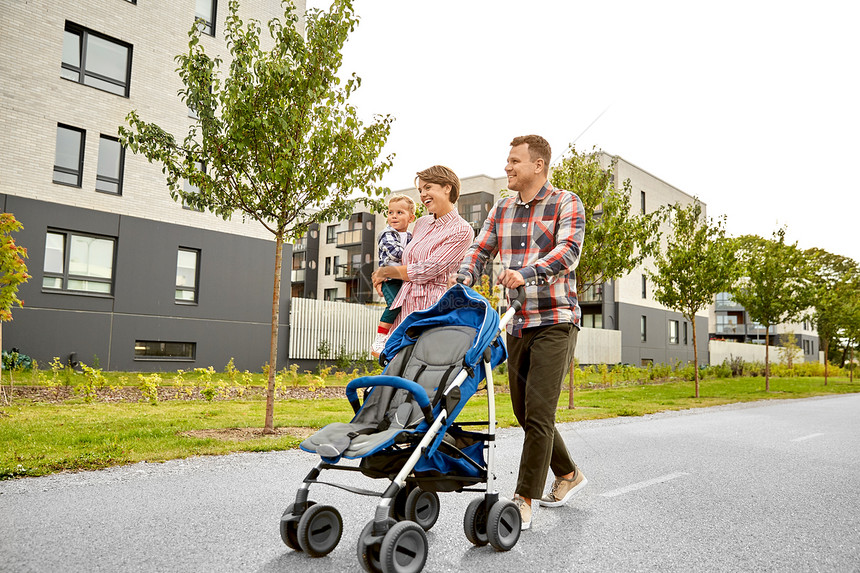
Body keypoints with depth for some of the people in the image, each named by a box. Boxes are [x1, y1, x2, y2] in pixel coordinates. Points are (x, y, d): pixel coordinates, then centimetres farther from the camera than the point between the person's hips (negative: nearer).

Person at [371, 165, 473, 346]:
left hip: (433, 308, -6)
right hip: (404, 306, 6)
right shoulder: (421, 223, 15)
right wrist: (383, 278, 8)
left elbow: (425, 271, -13)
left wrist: (384, 271, 0)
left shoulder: (462, 230, -7)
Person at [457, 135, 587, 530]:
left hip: (555, 322, -6)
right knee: (525, 412, 13)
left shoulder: (566, 204, -3)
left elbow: (568, 250, -18)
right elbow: (480, 249, 9)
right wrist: (464, 279, -13)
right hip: (518, 324, 7)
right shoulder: (501, 211, 14)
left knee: (537, 414, -10)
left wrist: (527, 272, -34)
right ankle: (568, 474, 33)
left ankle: (523, 502, -1)